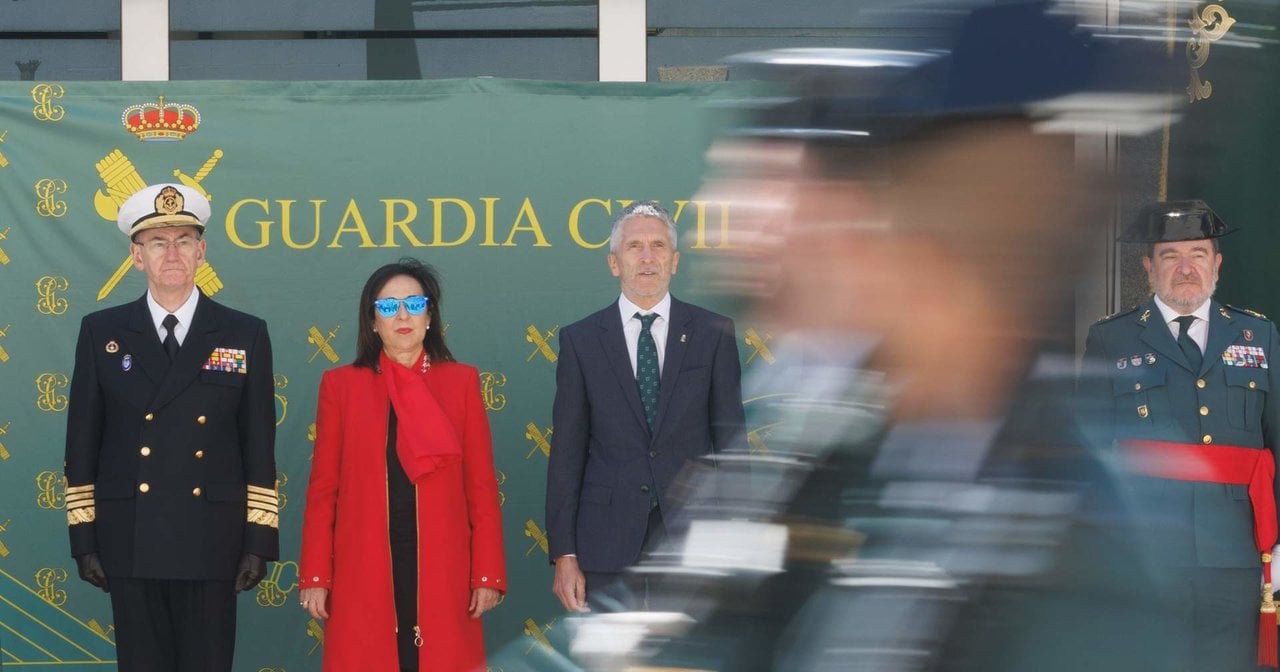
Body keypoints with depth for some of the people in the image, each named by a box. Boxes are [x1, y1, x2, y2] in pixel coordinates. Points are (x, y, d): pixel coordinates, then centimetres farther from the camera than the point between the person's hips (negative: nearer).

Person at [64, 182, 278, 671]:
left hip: (212, 541, 0)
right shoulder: (101, 332, 6)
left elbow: (260, 446, 4)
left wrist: (259, 540, -1)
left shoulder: (245, 335, 5)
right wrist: (84, 538, 1)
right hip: (129, 541, 1)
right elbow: (82, 443, 6)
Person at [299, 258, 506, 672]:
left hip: (441, 572, 0)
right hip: (364, 575, 0)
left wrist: (488, 575, -1)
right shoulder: (340, 385, 8)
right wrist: (314, 578, 0)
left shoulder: (461, 381, 9)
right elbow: (323, 490, 6)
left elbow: (482, 486, 5)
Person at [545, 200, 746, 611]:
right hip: (607, 544, 0)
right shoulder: (581, 340, 5)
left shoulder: (714, 334, 5)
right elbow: (567, 453, 4)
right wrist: (563, 554, -2)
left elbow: (730, 439, 6)